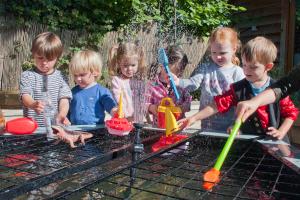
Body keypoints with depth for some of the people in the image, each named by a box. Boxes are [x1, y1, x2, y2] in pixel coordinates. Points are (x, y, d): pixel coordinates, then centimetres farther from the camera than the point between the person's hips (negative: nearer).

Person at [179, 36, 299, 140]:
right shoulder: (238, 88, 0)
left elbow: (291, 113, 5)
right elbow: (217, 105, -5)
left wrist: (281, 132, -9)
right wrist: (194, 118, -13)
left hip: (272, 141, -1)